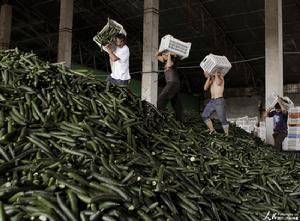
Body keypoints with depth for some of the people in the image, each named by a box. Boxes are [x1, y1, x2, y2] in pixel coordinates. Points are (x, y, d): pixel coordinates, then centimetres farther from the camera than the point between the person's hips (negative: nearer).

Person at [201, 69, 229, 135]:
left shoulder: (220, 77, -3)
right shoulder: (211, 80, 15)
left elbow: (218, 83, -26)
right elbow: (205, 88, 2)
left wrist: (216, 74, -13)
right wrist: (209, 78, -5)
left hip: (219, 101, -7)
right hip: (211, 101, 7)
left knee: (222, 119, -10)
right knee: (204, 116, 6)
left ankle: (227, 135, -4)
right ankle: (212, 130, 14)